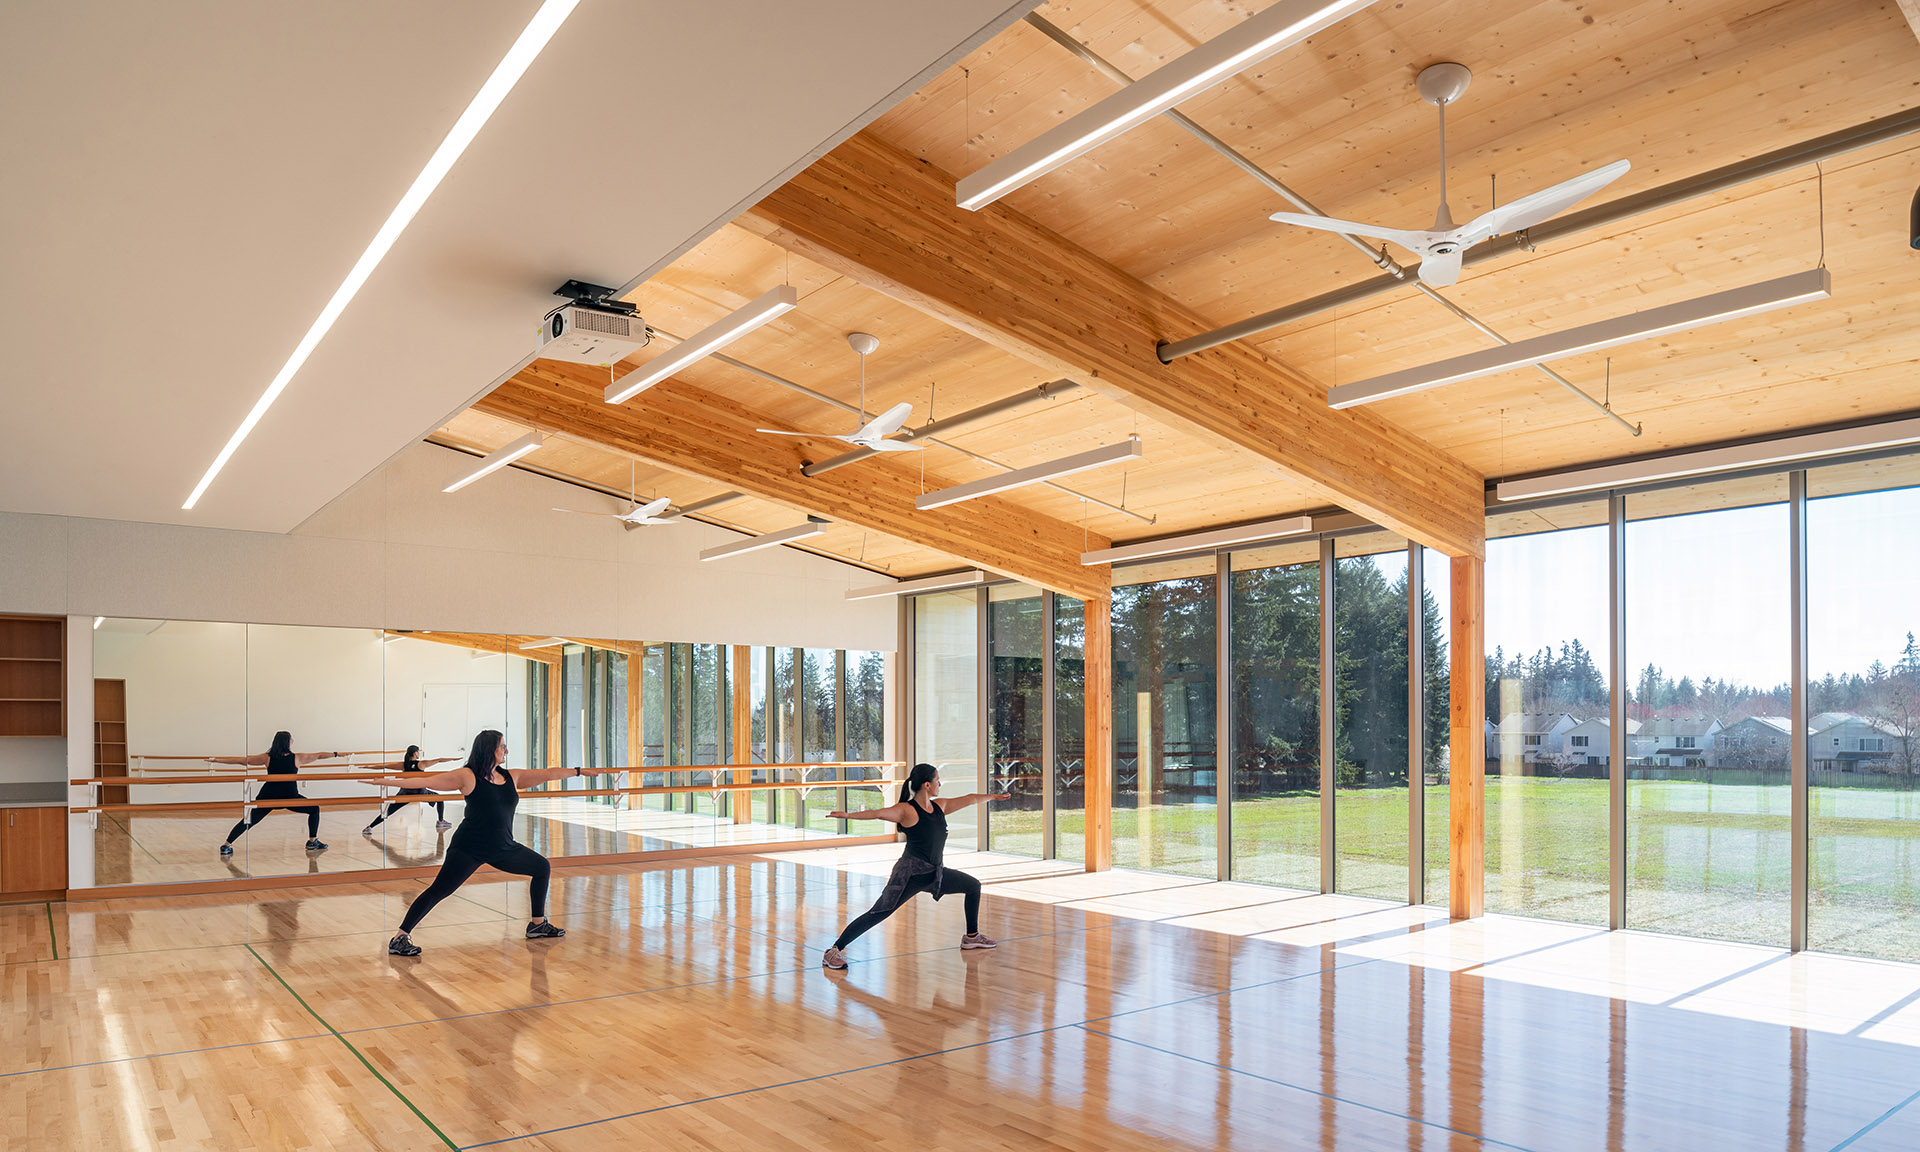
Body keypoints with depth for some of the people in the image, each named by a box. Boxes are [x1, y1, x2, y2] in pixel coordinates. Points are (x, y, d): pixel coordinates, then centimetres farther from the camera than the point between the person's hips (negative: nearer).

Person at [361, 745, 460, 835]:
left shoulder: (403, 765, 3)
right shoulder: (421, 764, -3)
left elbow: (385, 765, 5)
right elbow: (439, 760, 1)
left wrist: (368, 766, 12)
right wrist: (454, 758, 9)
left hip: (405, 793, 2)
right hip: (419, 793, -2)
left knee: (388, 811, 1)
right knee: (440, 798, 21)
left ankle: (369, 827, -11)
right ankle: (441, 821, 22)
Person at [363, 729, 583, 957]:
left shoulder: (512, 778, 7)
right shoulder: (468, 776, -9)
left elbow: (547, 774, 12)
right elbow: (427, 781, -11)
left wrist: (578, 771, 16)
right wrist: (388, 782, -15)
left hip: (502, 848, 7)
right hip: (468, 849, -7)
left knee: (542, 867, 13)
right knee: (439, 891, -14)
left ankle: (538, 924, 24)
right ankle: (399, 939, -6)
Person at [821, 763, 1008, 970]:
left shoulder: (939, 806, 8)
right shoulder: (907, 810, -15)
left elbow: (969, 799, 21)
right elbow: (879, 813, -30)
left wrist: (992, 796, 32)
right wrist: (849, 815, -45)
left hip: (935, 872, 9)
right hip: (911, 873, -9)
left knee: (973, 886, 21)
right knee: (879, 913, -16)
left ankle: (972, 937, 37)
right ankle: (834, 952, -13)